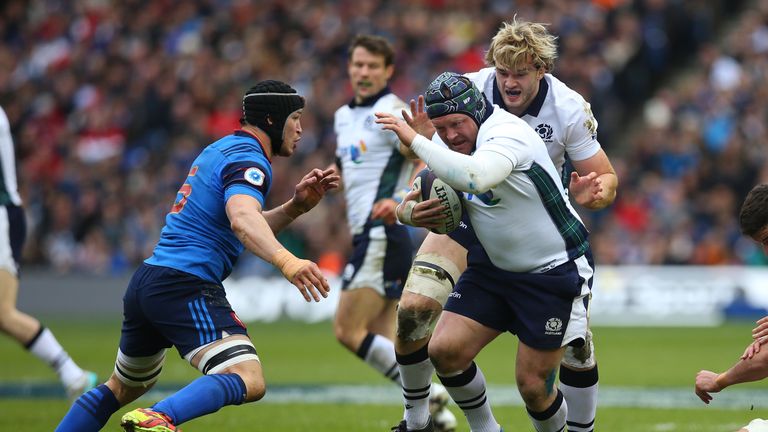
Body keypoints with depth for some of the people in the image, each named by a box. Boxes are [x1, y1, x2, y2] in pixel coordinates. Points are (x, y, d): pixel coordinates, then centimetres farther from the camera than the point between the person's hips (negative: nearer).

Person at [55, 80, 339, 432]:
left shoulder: (221, 150, 22)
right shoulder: (248, 158, -8)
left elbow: (252, 232, 28)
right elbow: (242, 220, -29)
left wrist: (296, 206, 14)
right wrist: (286, 261, -44)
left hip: (144, 283, 10)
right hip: (186, 286, -10)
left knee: (123, 388, 27)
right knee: (248, 382, -24)